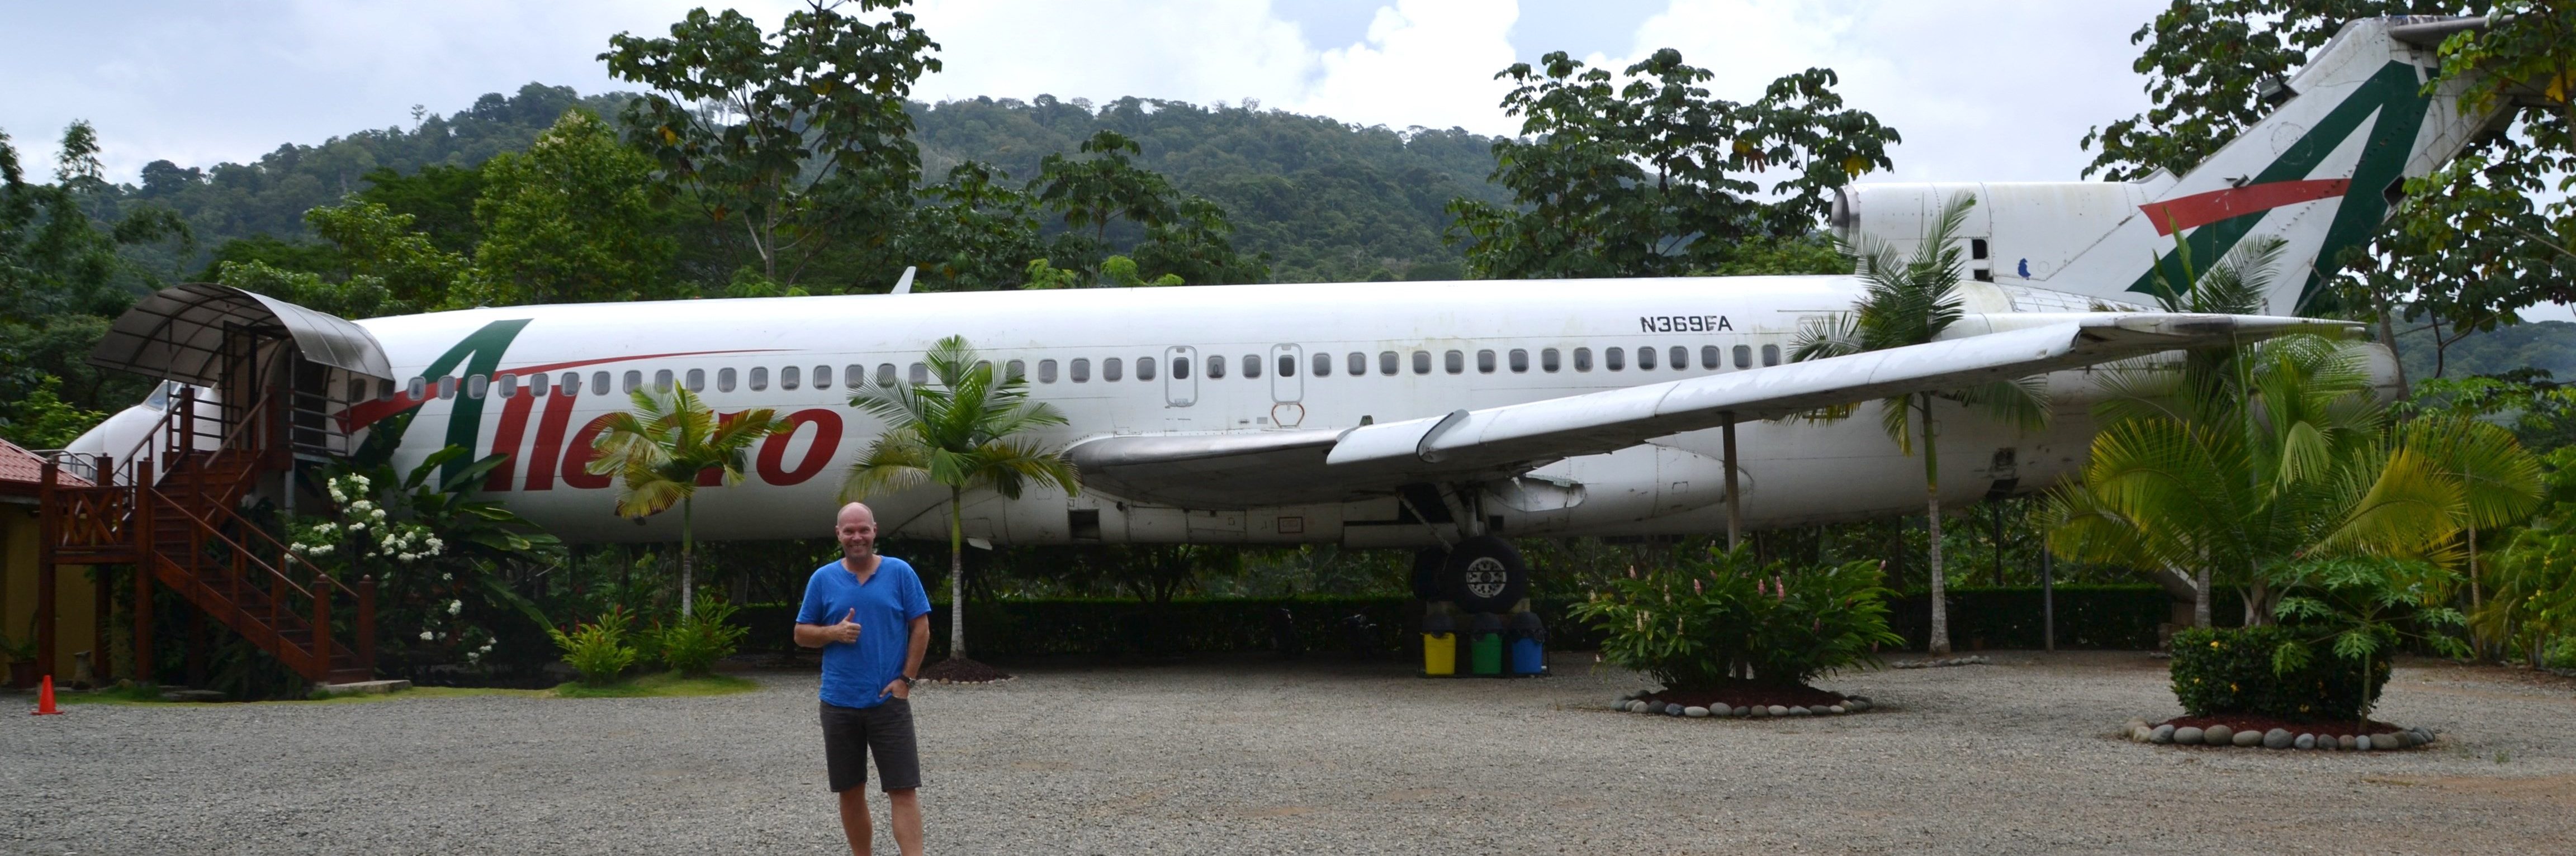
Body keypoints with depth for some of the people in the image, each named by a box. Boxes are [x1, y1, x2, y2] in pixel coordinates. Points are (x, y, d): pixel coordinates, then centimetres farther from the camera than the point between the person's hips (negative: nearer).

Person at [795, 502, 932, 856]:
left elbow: (921, 628, 1)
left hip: (889, 700, -2)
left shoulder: (900, 573, 0)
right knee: (850, 791, 10)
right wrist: (834, 632, -12)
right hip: (839, 703, 2)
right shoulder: (823, 579, 4)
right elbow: (801, 634, 8)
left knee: (903, 788, -7)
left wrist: (906, 679, -7)